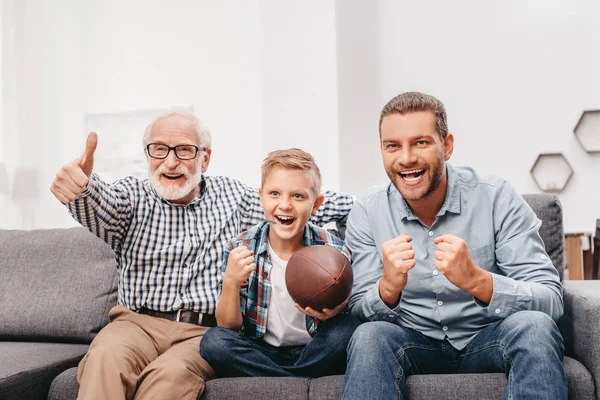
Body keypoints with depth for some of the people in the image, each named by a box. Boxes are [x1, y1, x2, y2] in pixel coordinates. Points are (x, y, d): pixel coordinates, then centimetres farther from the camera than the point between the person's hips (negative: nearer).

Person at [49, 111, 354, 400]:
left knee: (171, 371, -33)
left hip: (207, 331, 0)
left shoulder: (232, 196, 15)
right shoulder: (133, 196, 9)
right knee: (105, 358, -34)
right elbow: (103, 206, -16)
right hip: (138, 324, 0)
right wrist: (80, 184, -40)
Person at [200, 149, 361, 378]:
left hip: (312, 355, 0)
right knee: (213, 341, -27)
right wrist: (230, 282, -26)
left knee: (349, 329, -28)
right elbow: (228, 326, -6)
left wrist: (333, 311, -27)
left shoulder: (334, 251, -9)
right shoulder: (240, 249, -7)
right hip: (260, 354, 1)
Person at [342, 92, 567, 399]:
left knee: (532, 326, -30)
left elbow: (550, 302, -18)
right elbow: (360, 311, -9)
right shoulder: (366, 213, -8)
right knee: (370, 336, -31)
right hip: (414, 344, 0)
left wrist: (475, 279, -37)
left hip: (487, 341, 0)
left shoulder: (497, 199, -13)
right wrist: (389, 286, -32)